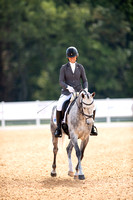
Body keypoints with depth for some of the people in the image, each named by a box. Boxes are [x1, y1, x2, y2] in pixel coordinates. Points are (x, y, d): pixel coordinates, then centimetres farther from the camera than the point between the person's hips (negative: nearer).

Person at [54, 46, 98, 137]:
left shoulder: (80, 67, 8)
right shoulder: (64, 67, 3)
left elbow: (85, 81, 9)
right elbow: (61, 81, -4)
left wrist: (85, 89, -12)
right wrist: (68, 87, -24)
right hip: (67, 92, -2)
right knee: (59, 105, -31)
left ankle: (91, 127, -6)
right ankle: (58, 128, -20)